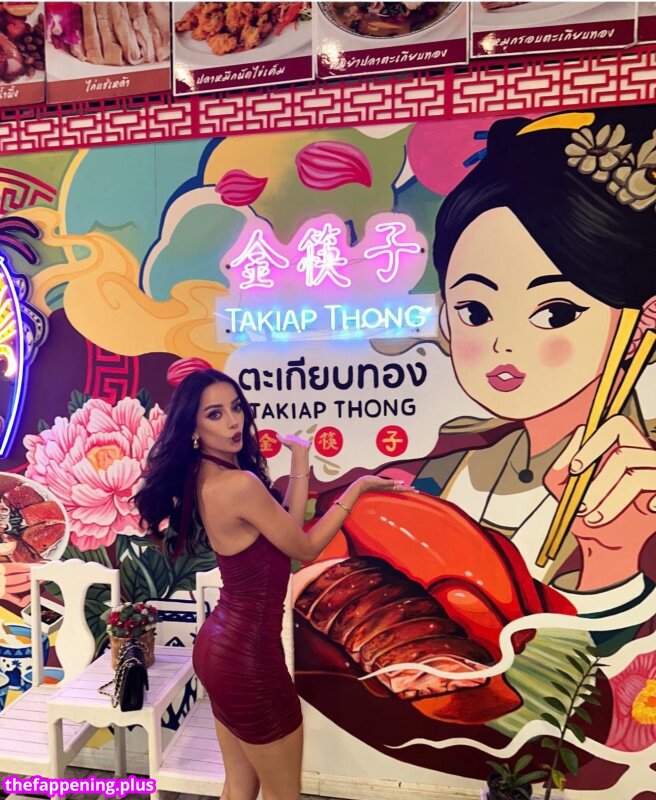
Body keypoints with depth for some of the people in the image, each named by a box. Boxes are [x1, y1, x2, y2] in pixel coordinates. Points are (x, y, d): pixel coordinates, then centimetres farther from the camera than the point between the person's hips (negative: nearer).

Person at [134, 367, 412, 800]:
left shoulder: (206, 478, 2)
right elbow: (305, 548, -14)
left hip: (219, 645, 9)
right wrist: (359, 485, -7)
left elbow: (287, 527, 3)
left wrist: (300, 460, 0)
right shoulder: (239, 483, -26)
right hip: (246, 655, -9)